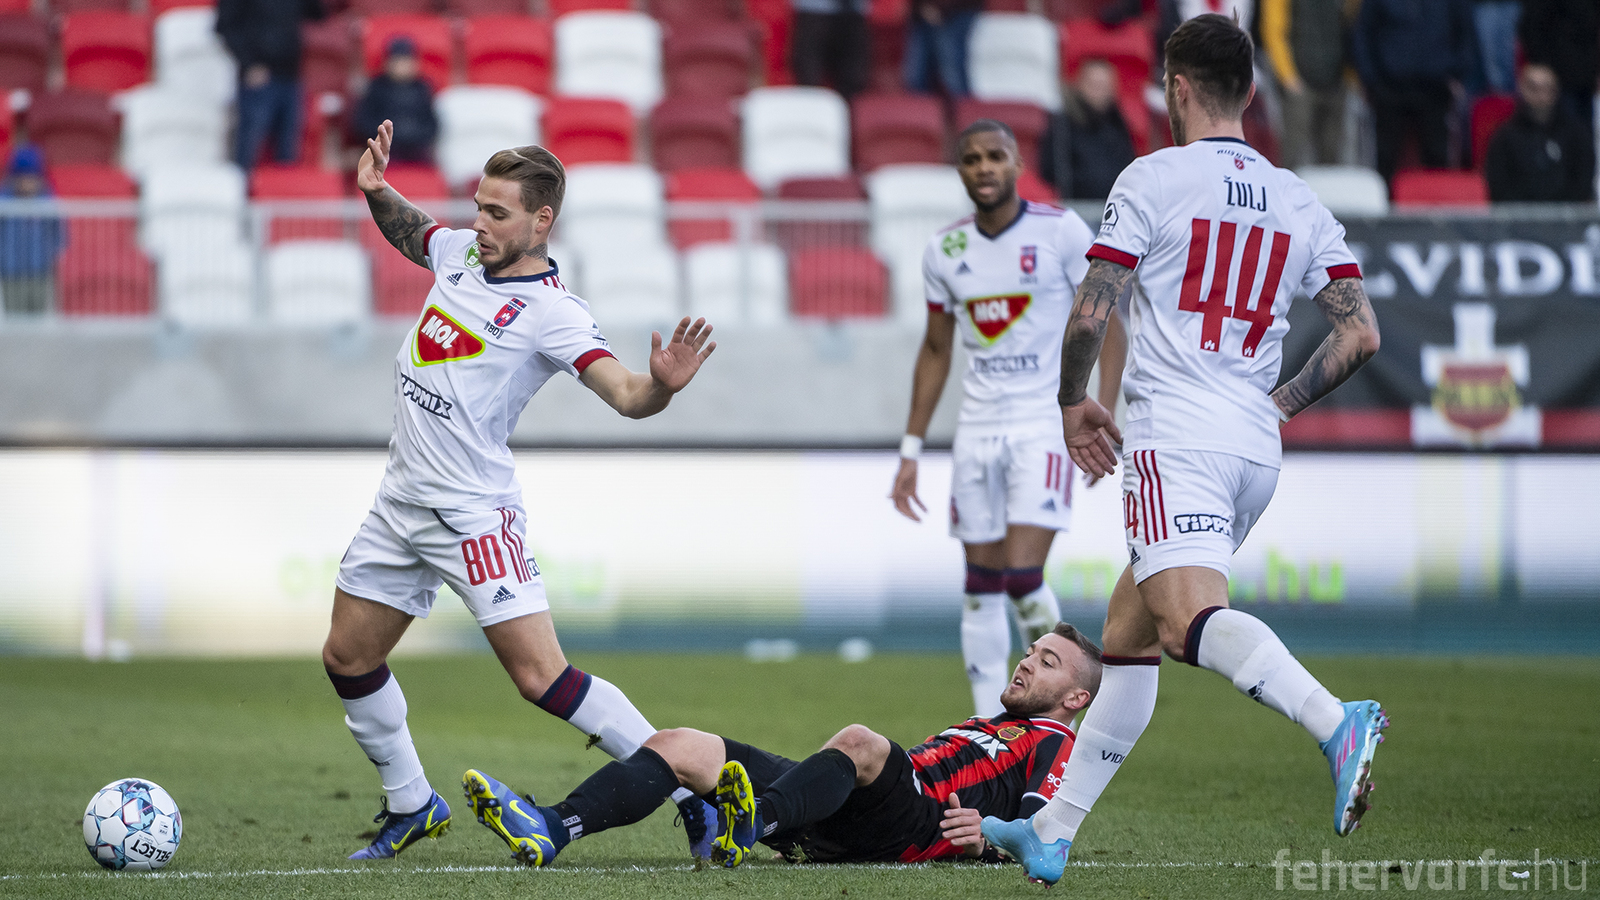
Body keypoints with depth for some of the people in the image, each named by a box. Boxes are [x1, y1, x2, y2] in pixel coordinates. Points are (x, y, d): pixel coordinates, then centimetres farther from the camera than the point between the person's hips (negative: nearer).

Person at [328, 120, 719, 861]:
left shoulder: (551, 313, -16)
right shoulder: (461, 252, 5)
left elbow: (625, 395, -27)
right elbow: (409, 232, 29)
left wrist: (663, 384, -49)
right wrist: (376, 192, 10)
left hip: (472, 513, -8)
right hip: (401, 500, 8)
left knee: (541, 677, -17)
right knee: (347, 658, 14)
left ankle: (692, 786, -9)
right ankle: (412, 806, 32)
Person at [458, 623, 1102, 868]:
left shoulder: (1054, 745, 14)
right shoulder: (982, 725, 40)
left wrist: (983, 837, -20)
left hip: (911, 826, -8)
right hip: (826, 832, 8)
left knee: (860, 741, -40)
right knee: (679, 746, -6)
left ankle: (753, 823, -61)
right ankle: (548, 831, -28)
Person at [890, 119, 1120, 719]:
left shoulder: (1061, 232, -7)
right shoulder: (945, 250, 6)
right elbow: (935, 352, 16)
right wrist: (911, 451, 14)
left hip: (1045, 423, -4)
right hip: (978, 427, 5)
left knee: (1022, 576, -16)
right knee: (982, 587, 5)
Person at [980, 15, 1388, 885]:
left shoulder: (1153, 178, -1)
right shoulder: (1300, 203, 15)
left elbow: (1088, 314, -4)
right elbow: (1359, 335, 10)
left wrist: (1073, 403, 13)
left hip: (1174, 432, -7)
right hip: (1256, 451, 7)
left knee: (1189, 618, -25)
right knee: (1125, 638, 17)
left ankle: (1334, 722, -50)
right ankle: (1051, 833, 19)